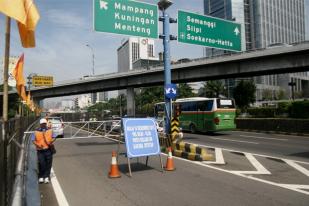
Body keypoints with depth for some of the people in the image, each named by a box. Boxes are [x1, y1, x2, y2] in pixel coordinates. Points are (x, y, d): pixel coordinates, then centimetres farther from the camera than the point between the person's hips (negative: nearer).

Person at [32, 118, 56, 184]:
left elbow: (54, 137, 1)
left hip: (48, 149, 1)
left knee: (48, 164, 2)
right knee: (41, 164, -4)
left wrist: (51, 141, -20)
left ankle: (46, 177, 13)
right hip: (40, 150, -1)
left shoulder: (50, 130, 9)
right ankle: (41, 177, 13)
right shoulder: (36, 131, 7)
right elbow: (33, 140, 1)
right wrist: (37, 145, -18)